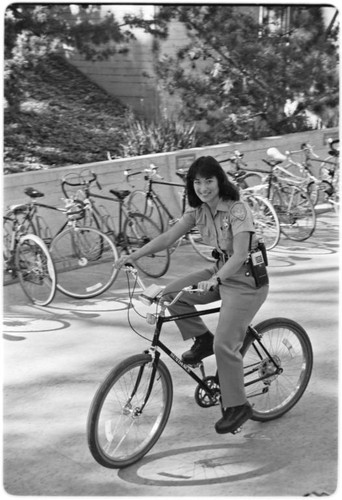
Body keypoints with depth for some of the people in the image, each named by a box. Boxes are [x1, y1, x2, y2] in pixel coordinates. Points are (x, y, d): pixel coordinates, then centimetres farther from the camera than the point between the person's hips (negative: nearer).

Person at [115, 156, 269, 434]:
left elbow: (239, 256, -30)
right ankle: (202, 339, 10)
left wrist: (215, 280, -46)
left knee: (224, 344, -13)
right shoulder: (198, 210, -1)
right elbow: (168, 238, -5)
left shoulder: (237, 210, -22)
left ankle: (237, 406, 6)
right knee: (172, 294, -9)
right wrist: (133, 256, -15)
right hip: (221, 271, 7)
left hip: (246, 279, -7)